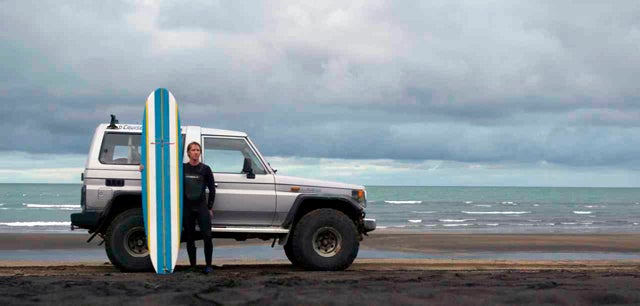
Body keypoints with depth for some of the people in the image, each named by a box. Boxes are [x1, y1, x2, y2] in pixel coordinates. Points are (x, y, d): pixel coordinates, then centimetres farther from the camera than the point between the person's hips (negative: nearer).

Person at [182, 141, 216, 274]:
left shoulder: (205, 169, 2)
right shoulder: (182, 168, 5)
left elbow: (212, 189, 5)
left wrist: (210, 207, 3)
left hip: (202, 207, -2)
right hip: (187, 207, 2)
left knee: (207, 236, -10)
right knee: (189, 238, 6)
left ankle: (208, 265, -1)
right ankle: (192, 266, 13)